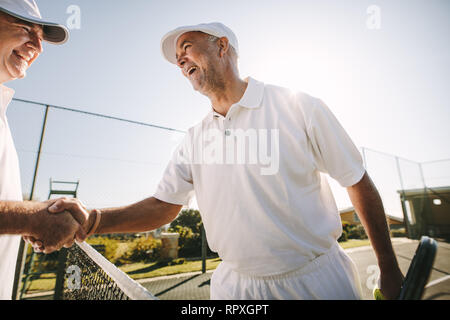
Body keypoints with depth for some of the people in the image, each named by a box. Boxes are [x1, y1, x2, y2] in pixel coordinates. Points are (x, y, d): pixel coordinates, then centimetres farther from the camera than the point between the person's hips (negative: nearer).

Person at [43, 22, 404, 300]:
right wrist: (92, 219, -15)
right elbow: (162, 206, 1)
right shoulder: (194, 139, 1)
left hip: (318, 280, -2)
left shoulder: (300, 108, -11)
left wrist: (389, 269, 1)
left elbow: (359, 183, -4)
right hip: (236, 286, 4)